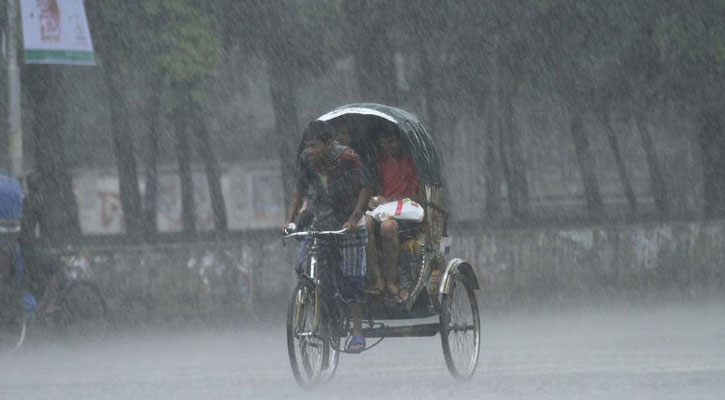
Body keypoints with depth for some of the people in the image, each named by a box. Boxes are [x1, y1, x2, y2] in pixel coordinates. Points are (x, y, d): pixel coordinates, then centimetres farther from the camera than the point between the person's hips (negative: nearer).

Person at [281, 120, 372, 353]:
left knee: (351, 278, -7)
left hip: (348, 226, -4)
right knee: (303, 268, -13)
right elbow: (299, 191, 8)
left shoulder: (347, 158, -16)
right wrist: (289, 219, -4)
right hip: (319, 225, 4)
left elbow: (364, 189, -13)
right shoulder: (306, 160, -3)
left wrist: (354, 219, -24)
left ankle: (358, 333, -2)